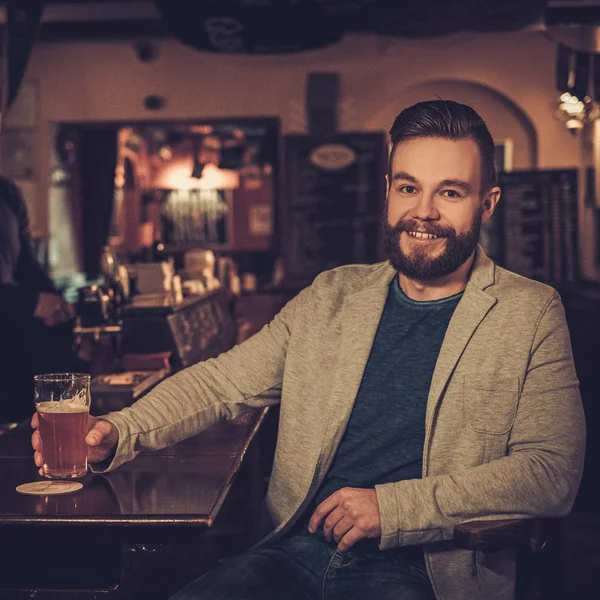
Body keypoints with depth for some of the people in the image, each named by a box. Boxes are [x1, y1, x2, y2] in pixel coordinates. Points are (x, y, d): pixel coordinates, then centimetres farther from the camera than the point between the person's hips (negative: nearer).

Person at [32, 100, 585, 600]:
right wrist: (116, 433, -2)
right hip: (294, 555, 4)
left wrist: (390, 507, -14)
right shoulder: (331, 296, 16)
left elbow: (552, 470, -5)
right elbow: (220, 383, 18)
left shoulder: (531, 314, 5)